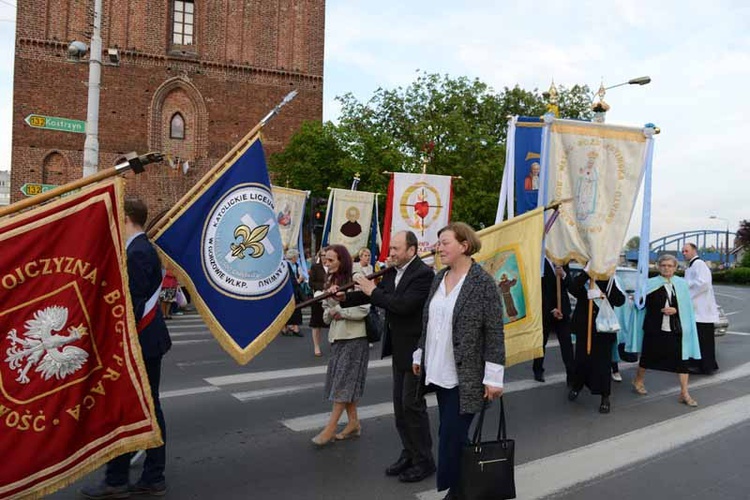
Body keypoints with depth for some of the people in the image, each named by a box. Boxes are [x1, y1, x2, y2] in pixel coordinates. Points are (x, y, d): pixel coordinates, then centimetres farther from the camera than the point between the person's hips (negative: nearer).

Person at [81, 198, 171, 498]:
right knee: (148, 407, 12)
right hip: (149, 339, 10)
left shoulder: (137, 253, -17)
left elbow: (133, 303, -21)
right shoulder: (144, 248, 13)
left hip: (139, 342, -10)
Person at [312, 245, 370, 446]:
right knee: (342, 381, 10)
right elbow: (326, 308, 12)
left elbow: (363, 310, -19)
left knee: (344, 382, -5)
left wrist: (338, 310, -12)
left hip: (354, 337, -8)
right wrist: (330, 313, -10)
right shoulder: (331, 281, 11)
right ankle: (353, 423, 21)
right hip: (337, 336, 8)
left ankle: (331, 427, -1)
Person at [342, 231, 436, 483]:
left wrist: (373, 291, -19)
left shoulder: (423, 274, -19)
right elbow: (373, 294, 6)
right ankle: (409, 453, 29)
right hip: (398, 348, 9)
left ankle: (424, 461, 13)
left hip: (416, 349, -9)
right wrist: (344, 298, -8)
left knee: (412, 404, -2)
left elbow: (403, 305, -28)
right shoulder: (393, 271, 8)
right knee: (399, 403, 15)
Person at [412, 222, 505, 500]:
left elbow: (495, 333, -14)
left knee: (451, 438, -3)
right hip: (439, 373, 7)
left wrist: (493, 377, -16)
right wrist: (420, 355, 17)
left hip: (465, 377, -7)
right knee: (452, 435, 17)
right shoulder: (439, 278, 7)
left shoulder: (483, 282, -13)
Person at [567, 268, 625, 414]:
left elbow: (620, 300, -11)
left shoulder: (610, 281, 1)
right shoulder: (583, 279, -1)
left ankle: (605, 397, 11)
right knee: (581, 359, 9)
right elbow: (573, 289, -22)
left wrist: (602, 295, -26)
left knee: (603, 361, 0)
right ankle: (576, 386, 34)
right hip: (584, 328, 1)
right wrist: (587, 271, -26)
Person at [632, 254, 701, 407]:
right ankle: (638, 381, 35)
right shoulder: (651, 284, -3)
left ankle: (684, 393, 8)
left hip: (676, 329, 2)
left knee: (682, 358, -1)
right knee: (648, 356, 11)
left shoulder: (681, 284, 4)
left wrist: (675, 310, -11)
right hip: (654, 328, -2)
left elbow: (687, 307, 4)